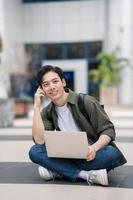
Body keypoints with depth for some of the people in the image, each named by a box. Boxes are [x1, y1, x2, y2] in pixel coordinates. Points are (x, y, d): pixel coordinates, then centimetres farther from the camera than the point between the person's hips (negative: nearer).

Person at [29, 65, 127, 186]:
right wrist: (37, 107, -11)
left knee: (112, 153, -34)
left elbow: (108, 130, -8)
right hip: (68, 156, 3)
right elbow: (40, 140, -12)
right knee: (35, 151, -20)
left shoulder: (86, 102, -7)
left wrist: (94, 148, -28)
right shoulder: (47, 112, 4)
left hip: (91, 155, -2)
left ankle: (57, 171, -22)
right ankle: (86, 174, -27)